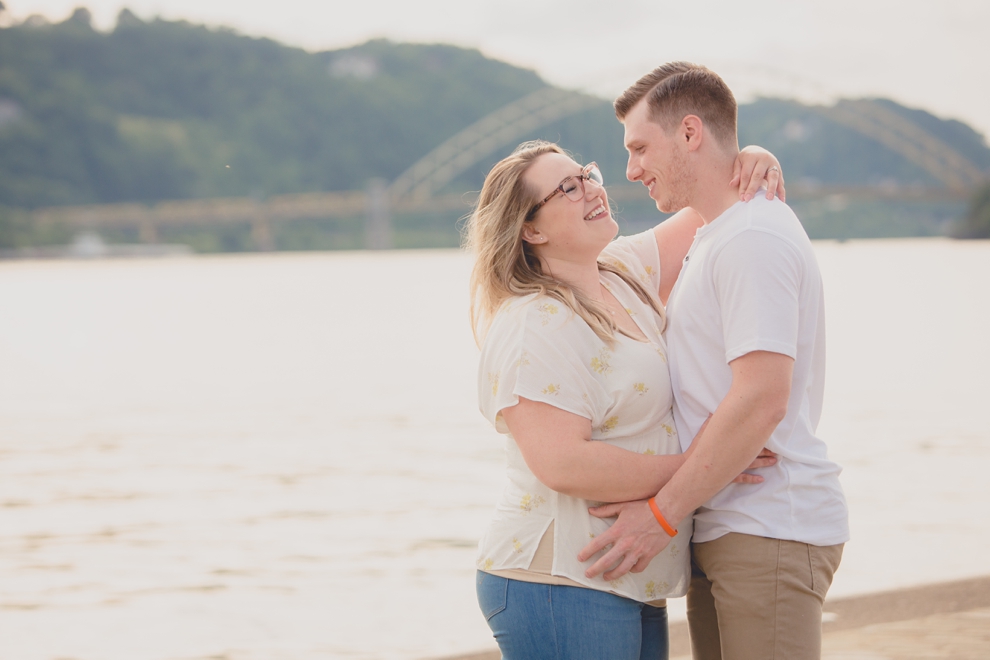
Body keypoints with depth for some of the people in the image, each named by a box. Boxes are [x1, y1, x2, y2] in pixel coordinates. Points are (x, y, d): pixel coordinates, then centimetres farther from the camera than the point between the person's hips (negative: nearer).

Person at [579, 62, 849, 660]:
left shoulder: (751, 239, -14)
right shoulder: (715, 238, 20)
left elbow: (761, 401, -23)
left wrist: (662, 514, -20)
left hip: (768, 537, -10)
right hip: (726, 530, 10)